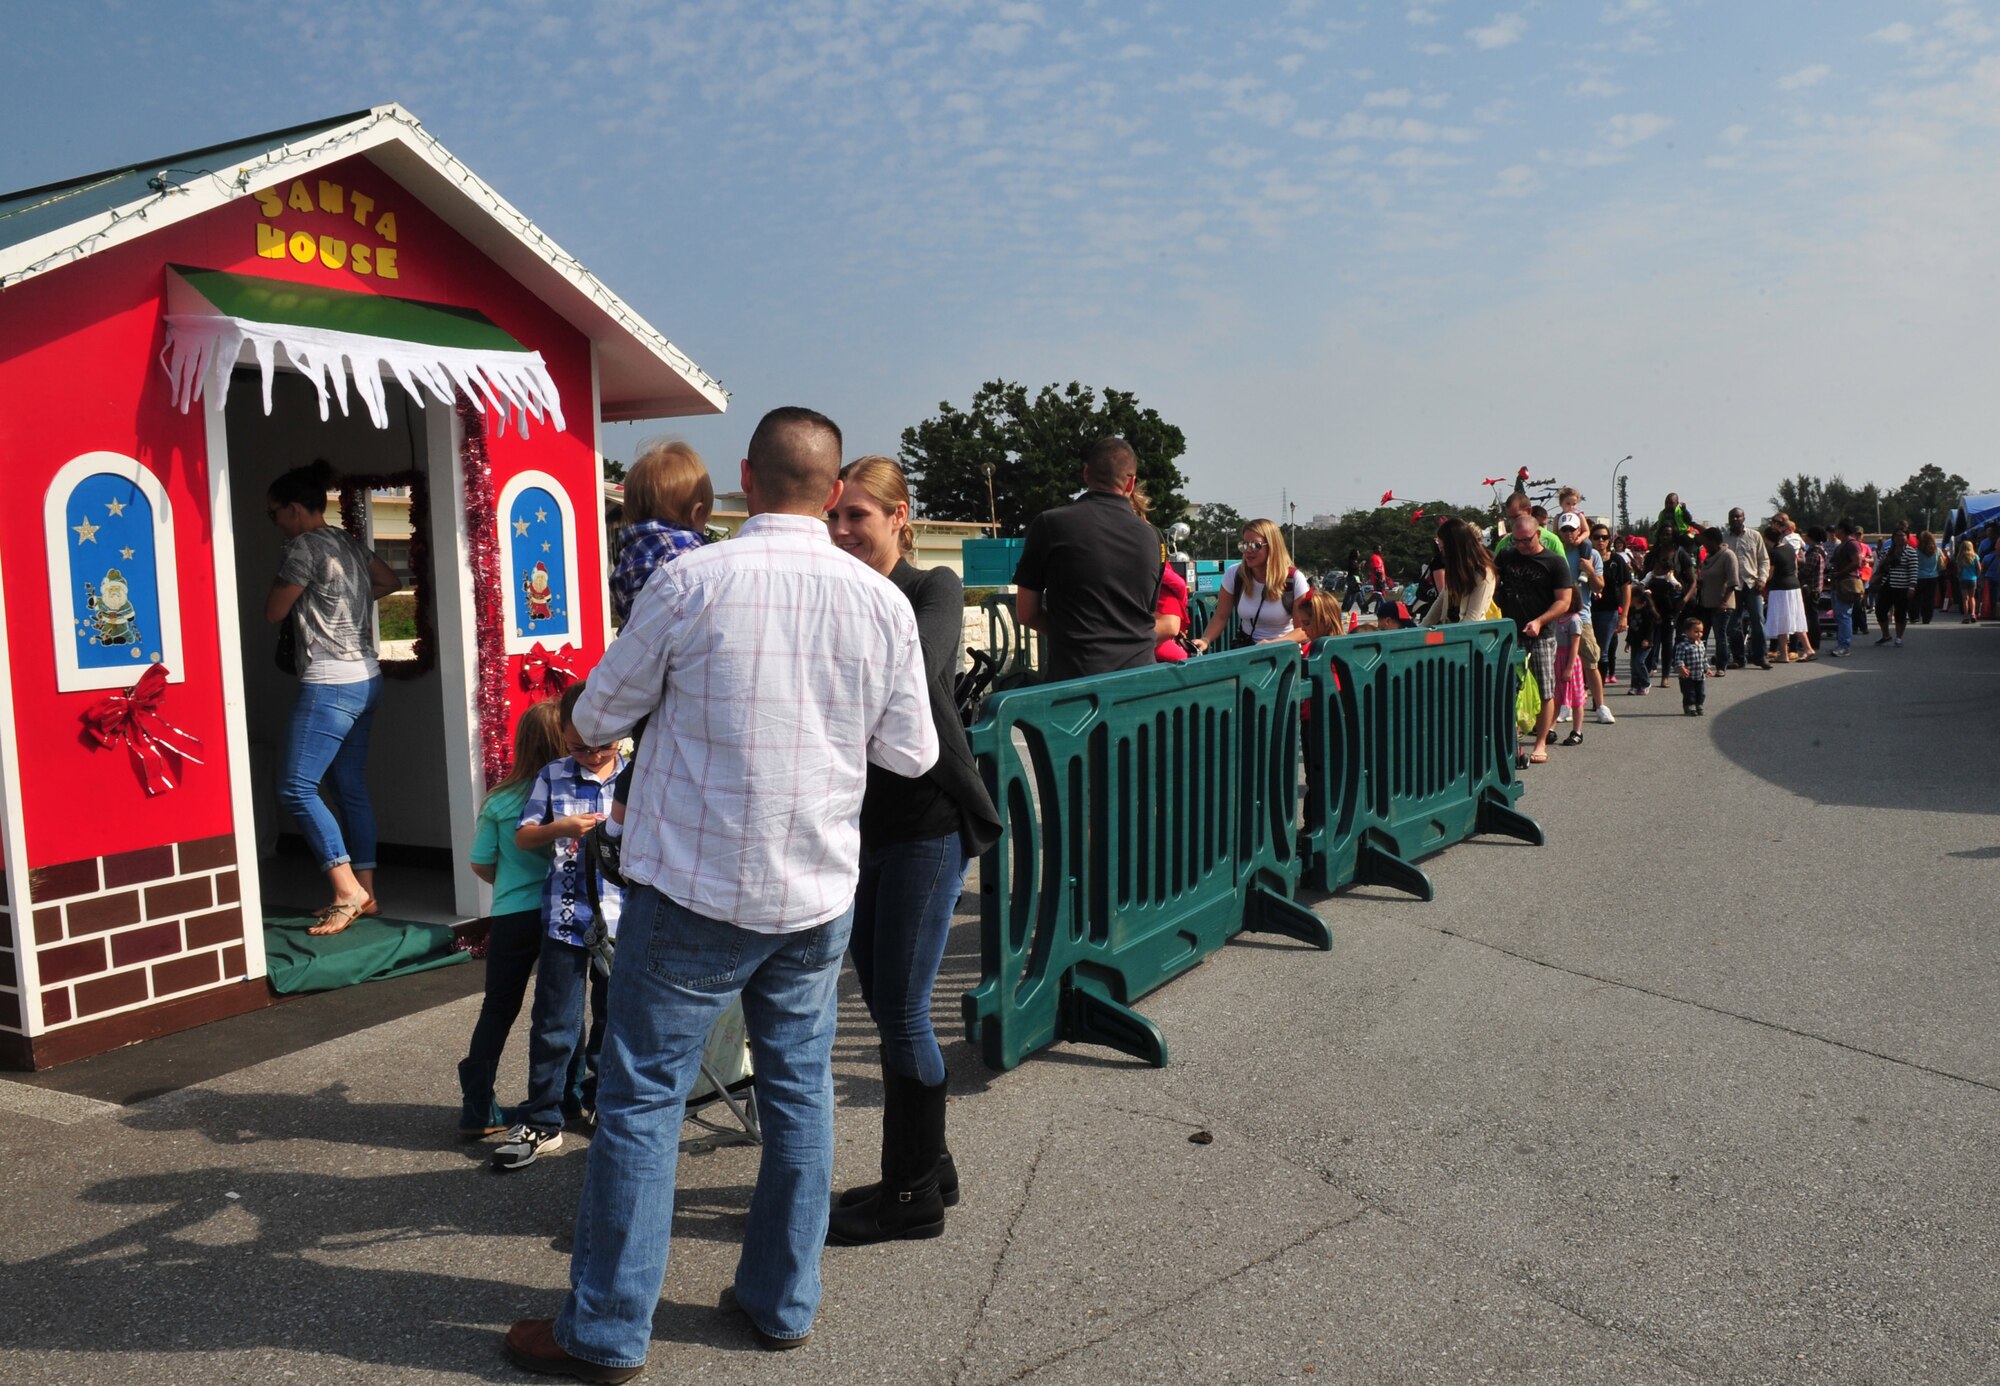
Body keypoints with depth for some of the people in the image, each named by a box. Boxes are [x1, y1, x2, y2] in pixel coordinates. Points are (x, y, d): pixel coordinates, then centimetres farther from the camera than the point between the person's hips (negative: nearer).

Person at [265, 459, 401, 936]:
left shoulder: (304, 546, -11)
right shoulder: (350, 543, 12)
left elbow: (273, 613, -4)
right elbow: (389, 582, 29)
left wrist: (281, 579, 10)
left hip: (329, 685, -9)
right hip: (365, 680, 9)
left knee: (296, 788, -7)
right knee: (351, 788, 11)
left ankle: (347, 889, -10)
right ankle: (364, 892, 13)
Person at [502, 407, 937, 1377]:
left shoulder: (689, 583, -13)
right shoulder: (883, 603, -4)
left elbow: (596, 720, -1)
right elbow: (913, 754, 4)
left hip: (694, 889, -3)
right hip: (818, 896, 4)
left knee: (642, 1099, 8)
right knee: (799, 1094, 16)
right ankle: (782, 1303, 30)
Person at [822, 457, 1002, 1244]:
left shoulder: (934, 590, -5)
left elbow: (916, 668, -25)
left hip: (923, 823, -6)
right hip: (855, 821, 6)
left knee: (902, 1010, -1)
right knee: (886, 1007, 14)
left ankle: (913, 1196, 14)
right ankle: (927, 1168, 30)